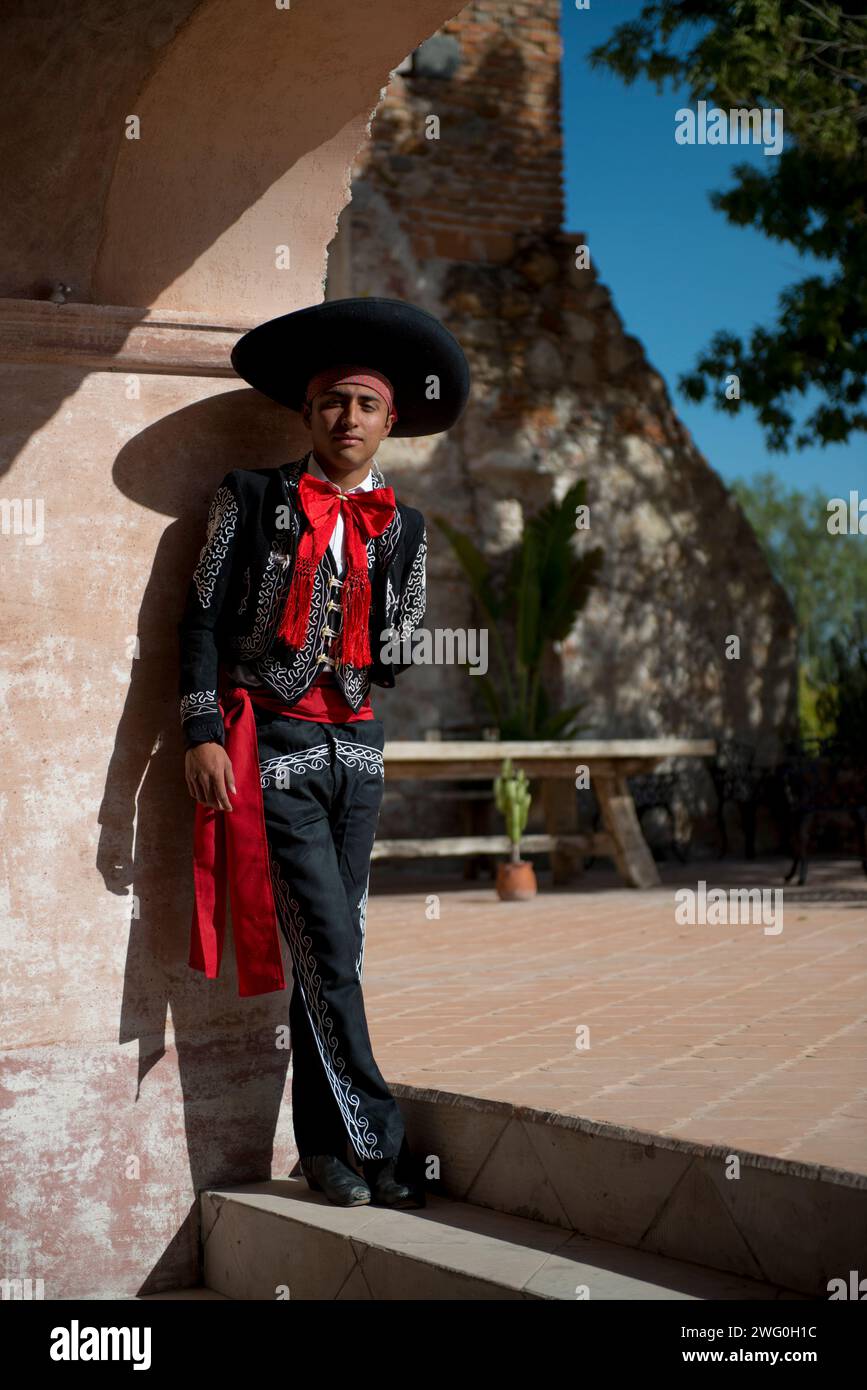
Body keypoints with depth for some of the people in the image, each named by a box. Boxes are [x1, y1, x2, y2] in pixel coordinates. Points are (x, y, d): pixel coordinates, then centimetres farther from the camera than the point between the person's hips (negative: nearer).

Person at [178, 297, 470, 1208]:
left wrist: (353, 691, -1)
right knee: (328, 950, -8)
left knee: (336, 954, 7)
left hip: (357, 749, 4)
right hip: (274, 748, -4)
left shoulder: (402, 528, 12)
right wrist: (203, 734, -9)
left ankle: (326, 1149, 15)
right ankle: (375, 1144, -2)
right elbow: (202, 618, -1)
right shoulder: (253, 498, 2)